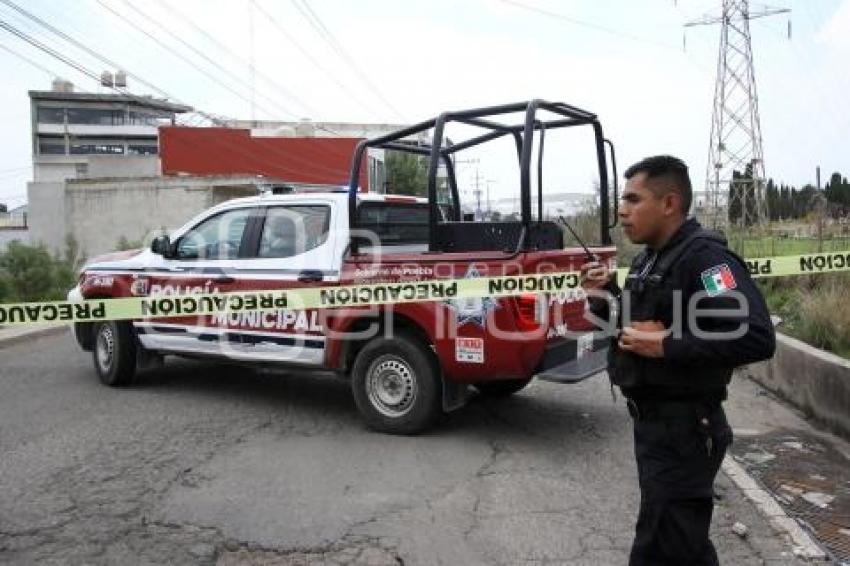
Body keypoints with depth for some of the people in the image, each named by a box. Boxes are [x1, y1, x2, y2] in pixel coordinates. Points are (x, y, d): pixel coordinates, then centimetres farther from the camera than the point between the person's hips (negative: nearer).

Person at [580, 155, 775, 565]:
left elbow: (757, 338, -28)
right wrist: (605, 296, 1)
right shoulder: (649, 259, 11)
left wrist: (667, 345, -26)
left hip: (684, 427, -9)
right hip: (653, 422, 10)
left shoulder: (704, 257, -19)